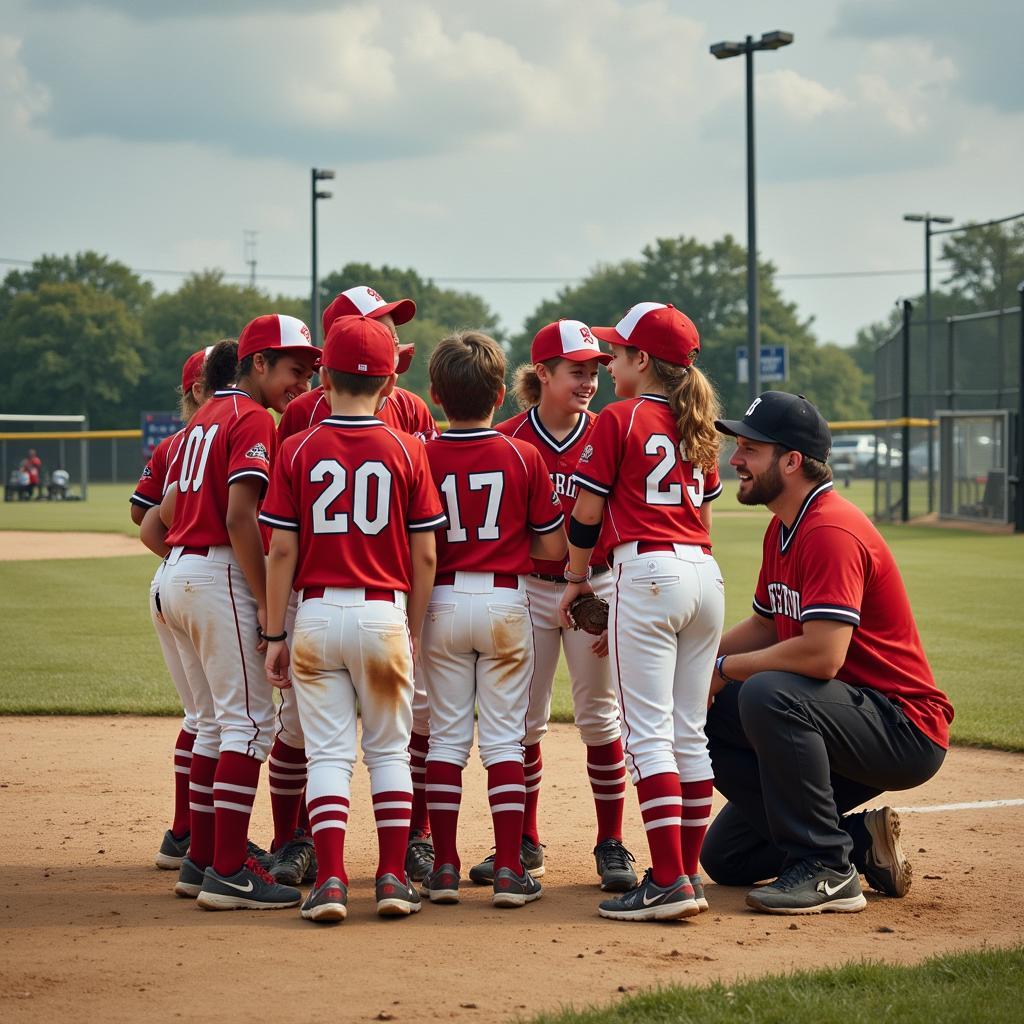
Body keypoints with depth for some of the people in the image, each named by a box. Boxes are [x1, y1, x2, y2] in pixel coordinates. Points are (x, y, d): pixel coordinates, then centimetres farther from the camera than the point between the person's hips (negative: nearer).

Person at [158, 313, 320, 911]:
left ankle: (200, 861, 18)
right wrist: (267, 606, -19)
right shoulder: (254, 419, -10)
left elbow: (168, 508, 21)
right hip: (221, 576, -10)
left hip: (179, 573, 10)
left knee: (216, 723, 16)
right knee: (250, 722, -9)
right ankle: (229, 873, -13)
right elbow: (240, 516, -20)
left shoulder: (205, 419, 19)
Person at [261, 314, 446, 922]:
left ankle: (331, 880, -4)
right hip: (384, 614, 0)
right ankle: (394, 879, 9)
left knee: (328, 751, 4)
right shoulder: (406, 450, 0)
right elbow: (425, 555, 0)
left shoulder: (298, 451, -1)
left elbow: (282, 550, -3)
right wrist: (414, 629, 11)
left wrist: (276, 634, 3)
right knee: (389, 751, 12)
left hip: (317, 615, 0)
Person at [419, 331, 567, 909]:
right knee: (504, 739, 3)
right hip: (506, 601, 0)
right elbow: (553, 547, -1)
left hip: (442, 602, 0)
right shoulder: (523, 457, -4)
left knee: (447, 736, 8)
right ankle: (509, 871, 0)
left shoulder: (423, 458, -5)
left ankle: (445, 867, 7)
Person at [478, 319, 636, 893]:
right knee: (523, 721, 6)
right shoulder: (507, 441, -2)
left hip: (595, 587, -1)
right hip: (527, 590, 1)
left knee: (599, 717, 1)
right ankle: (524, 844, 18)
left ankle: (612, 846, 9)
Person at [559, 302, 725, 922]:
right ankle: (688, 872, 11)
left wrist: (577, 578, 10)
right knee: (690, 733, 10)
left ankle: (669, 882, -15)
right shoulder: (697, 428, 16)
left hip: (649, 571, -7)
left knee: (649, 732, -8)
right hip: (706, 574, 7)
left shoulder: (620, 420, -3)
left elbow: (587, 513, -3)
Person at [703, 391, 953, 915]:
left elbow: (823, 654, -33)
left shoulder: (831, 532, -23)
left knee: (767, 694, -36)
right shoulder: (782, 529, 9)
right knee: (726, 857, 6)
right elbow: (763, 625, 20)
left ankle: (827, 869, -25)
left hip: (906, 731, -10)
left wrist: (726, 669, -19)